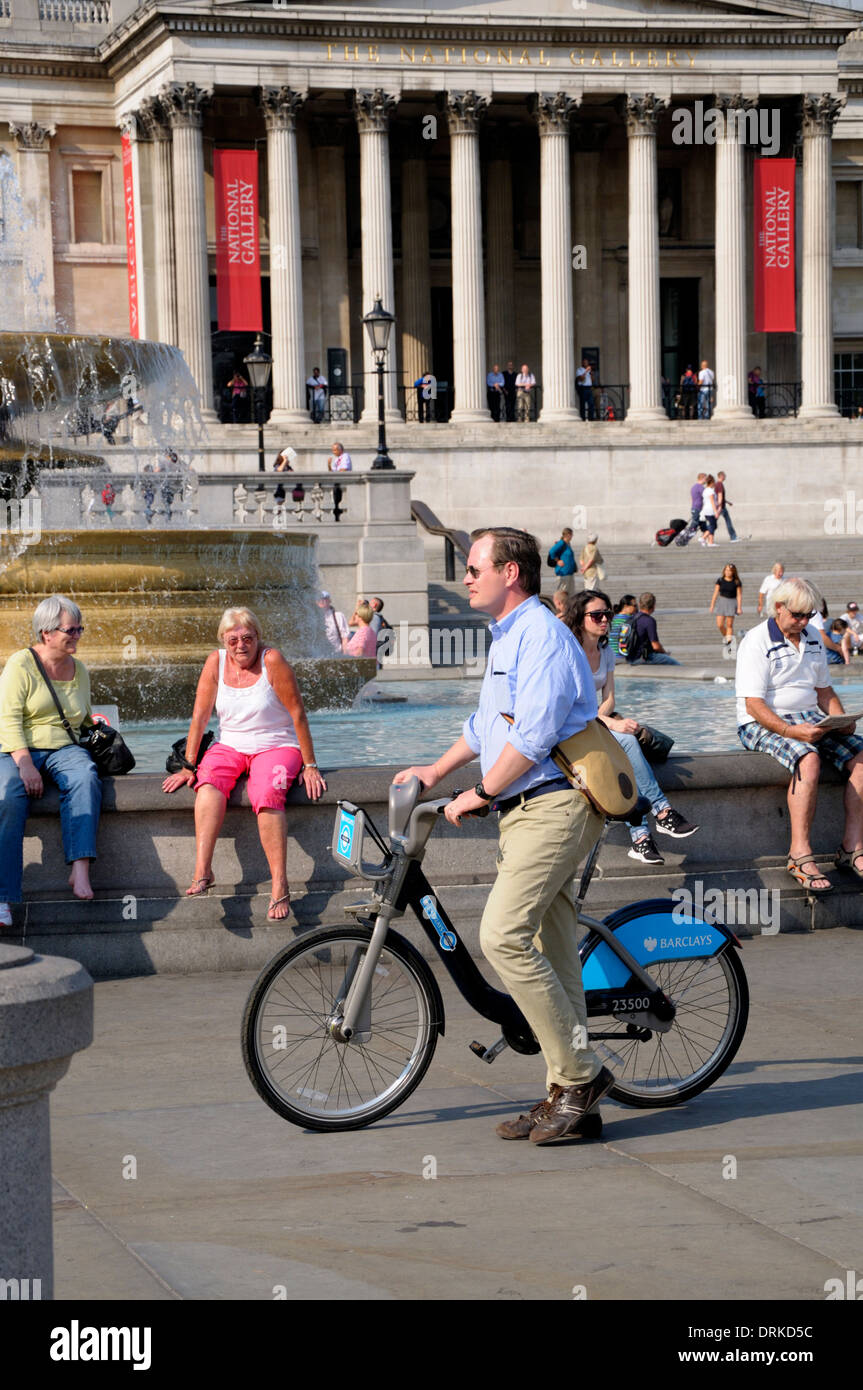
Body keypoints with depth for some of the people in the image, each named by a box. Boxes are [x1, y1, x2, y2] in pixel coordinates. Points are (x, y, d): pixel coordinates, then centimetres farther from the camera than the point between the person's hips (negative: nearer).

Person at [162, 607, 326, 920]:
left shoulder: (272, 661, -11)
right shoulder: (216, 662, 0)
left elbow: (298, 714, -9)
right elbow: (200, 717, 1)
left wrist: (310, 766, -10)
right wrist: (188, 767, -3)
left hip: (276, 746, -3)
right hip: (230, 746, 3)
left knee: (265, 795, -34)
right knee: (208, 781, -30)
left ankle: (280, 887, -37)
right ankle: (202, 871, -41)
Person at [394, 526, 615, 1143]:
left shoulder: (542, 635, -13)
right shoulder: (507, 638, 21)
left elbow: (534, 735, -21)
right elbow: (487, 723, 33)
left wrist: (480, 793, -14)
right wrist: (437, 770, 28)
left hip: (553, 805, -10)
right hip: (526, 810, 10)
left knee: (504, 935, -19)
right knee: (551, 951, 8)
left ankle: (581, 1073, -13)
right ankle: (570, 1094, 11)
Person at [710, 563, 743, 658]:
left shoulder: (737, 582, -4)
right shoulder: (720, 581, 0)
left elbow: (739, 595, -3)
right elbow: (715, 593, 4)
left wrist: (739, 607, -9)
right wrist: (712, 605, 3)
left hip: (732, 602, -2)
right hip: (721, 601, 2)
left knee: (729, 624, -2)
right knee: (720, 624, -2)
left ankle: (729, 643, 3)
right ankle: (725, 638, 25)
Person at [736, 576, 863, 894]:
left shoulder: (812, 638, 15)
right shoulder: (757, 641, -8)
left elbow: (824, 690, 23)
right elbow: (753, 704, -15)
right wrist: (790, 731, -28)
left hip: (810, 721, 7)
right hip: (763, 725, -7)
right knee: (809, 759, -36)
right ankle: (800, 854, -38)